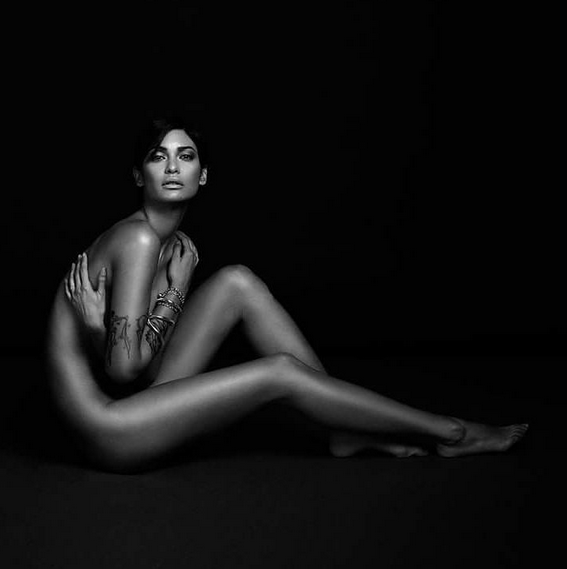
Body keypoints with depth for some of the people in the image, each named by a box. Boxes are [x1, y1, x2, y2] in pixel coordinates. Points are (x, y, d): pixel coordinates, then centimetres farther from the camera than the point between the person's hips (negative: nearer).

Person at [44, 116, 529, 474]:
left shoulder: (184, 250, 6)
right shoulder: (137, 238, -20)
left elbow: (142, 359, 3)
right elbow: (123, 367, -23)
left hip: (134, 399, 8)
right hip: (108, 435, -8)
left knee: (237, 281, -5)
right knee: (280, 372, -16)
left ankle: (348, 428, -2)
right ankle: (448, 433, -2)